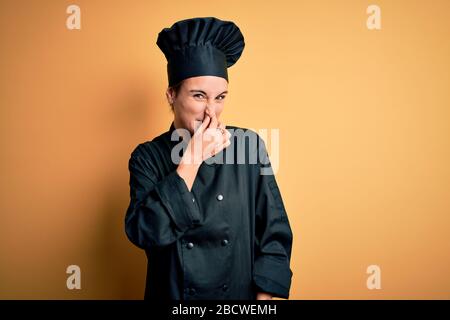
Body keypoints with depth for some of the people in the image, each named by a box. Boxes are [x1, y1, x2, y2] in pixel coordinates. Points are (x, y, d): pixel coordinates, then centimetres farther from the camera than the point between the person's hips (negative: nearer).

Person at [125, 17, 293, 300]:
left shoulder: (248, 145, -10)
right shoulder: (148, 157, -10)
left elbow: (275, 234, -7)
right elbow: (142, 233, -23)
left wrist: (264, 295, -12)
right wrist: (191, 160, -24)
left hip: (242, 294, 0)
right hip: (172, 293, 0)